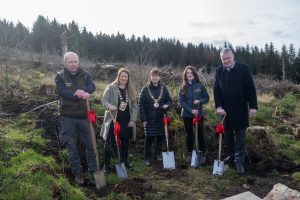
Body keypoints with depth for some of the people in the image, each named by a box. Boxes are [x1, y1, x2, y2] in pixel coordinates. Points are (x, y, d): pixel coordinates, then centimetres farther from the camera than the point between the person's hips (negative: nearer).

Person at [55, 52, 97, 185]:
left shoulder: (85, 75, 3)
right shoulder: (60, 76, -2)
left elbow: (92, 86, -15)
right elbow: (62, 91, -20)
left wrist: (83, 92, -38)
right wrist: (77, 95, -37)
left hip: (84, 115, 2)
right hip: (68, 117, -1)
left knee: (90, 144, 9)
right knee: (71, 147, 8)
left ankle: (93, 170, 27)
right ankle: (77, 172, 25)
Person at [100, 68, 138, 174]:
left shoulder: (130, 90, 9)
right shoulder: (111, 87, -4)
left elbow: (134, 106, 9)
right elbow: (104, 100, -8)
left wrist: (133, 119, 2)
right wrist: (109, 106, -30)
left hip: (126, 121, 4)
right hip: (113, 120, -4)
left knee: (125, 142, 14)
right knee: (110, 142, 2)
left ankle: (124, 160, 33)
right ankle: (106, 164, 13)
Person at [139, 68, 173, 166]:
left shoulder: (163, 88, 4)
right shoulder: (145, 89, -4)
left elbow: (169, 100, 12)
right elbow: (141, 105, -4)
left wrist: (167, 105, -13)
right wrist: (143, 119, -8)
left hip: (161, 118, 3)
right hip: (149, 119, -3)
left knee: (160, 137, 11)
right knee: (149, 138, 0)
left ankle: (158, 154, 31)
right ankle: (147, 158, 15)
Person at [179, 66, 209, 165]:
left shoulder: (200, 85, -3)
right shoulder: (183, 87, -2)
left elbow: (206, 98, 2)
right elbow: (181, 102, -6)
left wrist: (199, 101, -18)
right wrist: (191, 110, -17)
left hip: (199, 114, -1)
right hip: (187, 114, 1)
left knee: (200, 134, 4)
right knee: (189, 134, 10)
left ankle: (203, 154, 17)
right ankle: (189, 153, 23)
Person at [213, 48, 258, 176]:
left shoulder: (244, 69, -7)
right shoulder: (219, 71, 1)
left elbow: (250, 88, -7)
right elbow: (216, 90, 0)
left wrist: (253, 106, -11)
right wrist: (219, 106, -10)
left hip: (240, 110, -3)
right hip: (225, 110, 3)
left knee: (240, 137, 4)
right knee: (228, 135, 14)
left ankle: (239, 161, 12)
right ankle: (231, 156, 30)